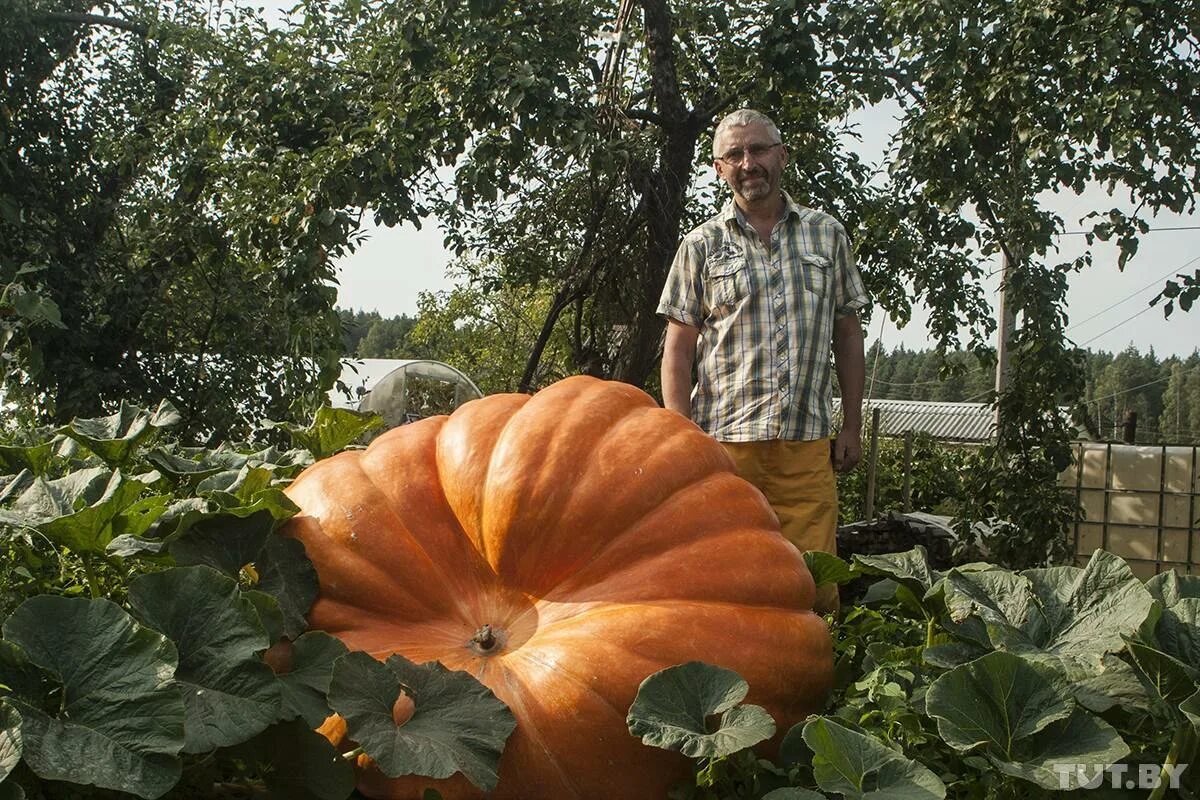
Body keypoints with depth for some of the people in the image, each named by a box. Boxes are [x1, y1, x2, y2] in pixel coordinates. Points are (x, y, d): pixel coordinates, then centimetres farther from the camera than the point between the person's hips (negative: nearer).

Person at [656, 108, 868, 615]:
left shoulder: (827, 235, 13)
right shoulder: (702, 246, 7)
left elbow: (847, 335, 15)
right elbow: (678, 349, 4)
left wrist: (852, 427, 9)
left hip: (807, 444, 1)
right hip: (722, 440, -1)